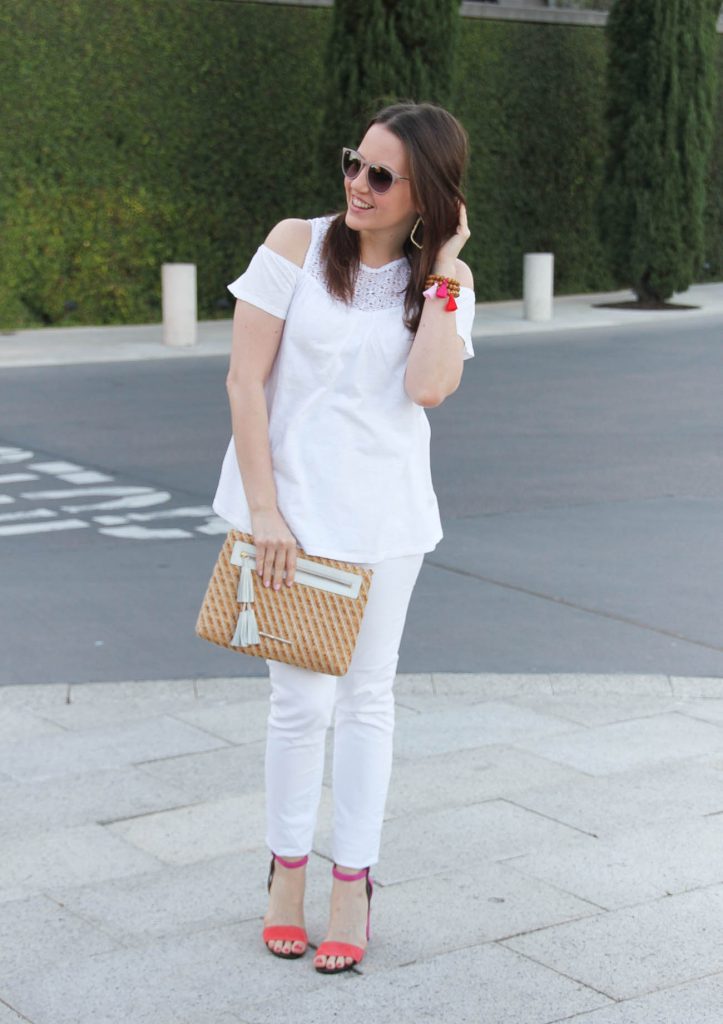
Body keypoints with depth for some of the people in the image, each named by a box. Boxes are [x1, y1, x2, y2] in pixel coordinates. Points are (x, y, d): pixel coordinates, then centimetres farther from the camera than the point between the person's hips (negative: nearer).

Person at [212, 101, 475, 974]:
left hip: (382, 510, 2)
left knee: (366, 697, 10)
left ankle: (353, 884, 24)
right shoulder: (297, 246, -6)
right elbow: (244, 382, -7)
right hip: (289, 499, -2)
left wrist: (442, 268, -12)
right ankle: (287, 868, 22)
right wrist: (265, 510, -12)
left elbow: (428, 386, -16)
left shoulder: (445, 283, 2)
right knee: (303, 699, -1)